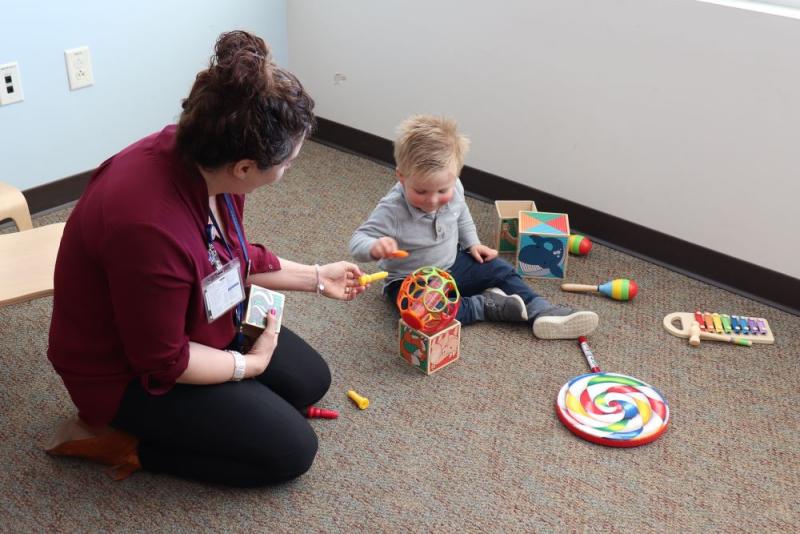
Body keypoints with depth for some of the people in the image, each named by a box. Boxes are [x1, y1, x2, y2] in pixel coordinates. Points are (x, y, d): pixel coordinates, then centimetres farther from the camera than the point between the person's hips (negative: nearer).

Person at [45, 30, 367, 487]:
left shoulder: (207, 158, -14)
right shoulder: (150, 227, -40)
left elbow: (235, 257, 7)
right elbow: (164, 362, -26)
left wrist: (317, 278, 12)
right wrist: (251, 364, -12)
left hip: (198, 326, 9)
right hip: (131, 371, -8)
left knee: (311, 380, 13)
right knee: (292, 450, -7)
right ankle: (118, 441, 0)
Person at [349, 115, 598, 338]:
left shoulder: (453, 190, -13)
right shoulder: (392, 209, -30)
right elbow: (358, 240, -30)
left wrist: (472, 243, 4)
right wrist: (375, 248, -52)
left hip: (451, 264, 6)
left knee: (499, 269, 0)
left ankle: (542, 312, 1)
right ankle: (486, 305, -18)